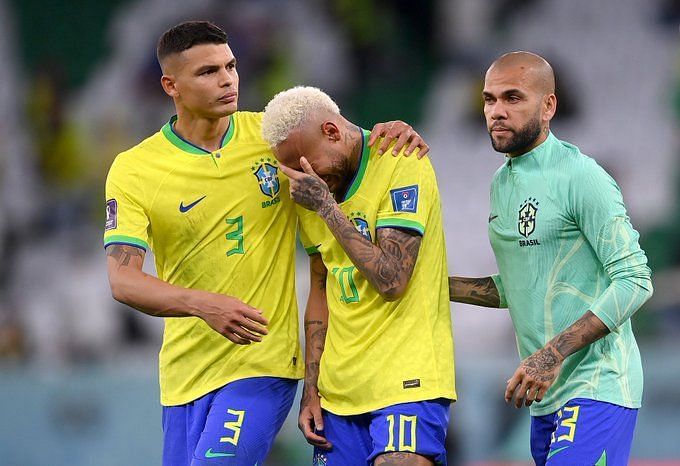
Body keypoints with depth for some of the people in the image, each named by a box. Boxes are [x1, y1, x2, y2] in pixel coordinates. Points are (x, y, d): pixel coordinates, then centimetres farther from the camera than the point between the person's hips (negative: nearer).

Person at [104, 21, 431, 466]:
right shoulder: (132, 170, -5)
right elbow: (123, 280, -14)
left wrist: (392, 133, -11)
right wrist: (203, 304, -31)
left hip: (265, 361, -2)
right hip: (185, 368, 2)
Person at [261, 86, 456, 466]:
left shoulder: (400, 165, -11)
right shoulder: (311, 190, 10)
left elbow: (391, 280, -20)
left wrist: (327, 206, -15)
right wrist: (311, 388, 13)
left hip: (406, 383, -7)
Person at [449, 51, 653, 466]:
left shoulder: (580, 177, -12)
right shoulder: (502, 183, 16)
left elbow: (635, 281, -18)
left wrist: (554, 353, -24)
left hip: (596, 388, -9)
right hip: (547, 397, 9)